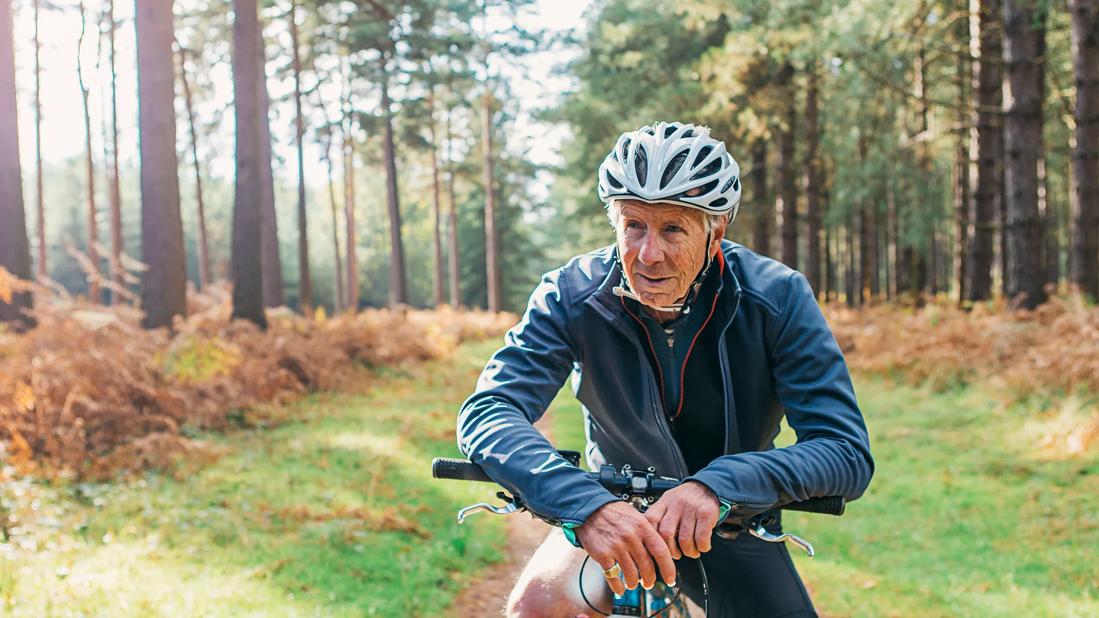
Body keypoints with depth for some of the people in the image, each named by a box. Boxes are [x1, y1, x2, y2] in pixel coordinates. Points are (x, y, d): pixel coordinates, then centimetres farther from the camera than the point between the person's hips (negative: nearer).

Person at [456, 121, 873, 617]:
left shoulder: (778, 297, -22)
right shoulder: (573, 296, -21)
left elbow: (848, 452, -27)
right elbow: (486, 412, -32)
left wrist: (717, 486, -45)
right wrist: (587, 504, -50)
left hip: (733, 524, 1)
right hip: (618, 515, -1)